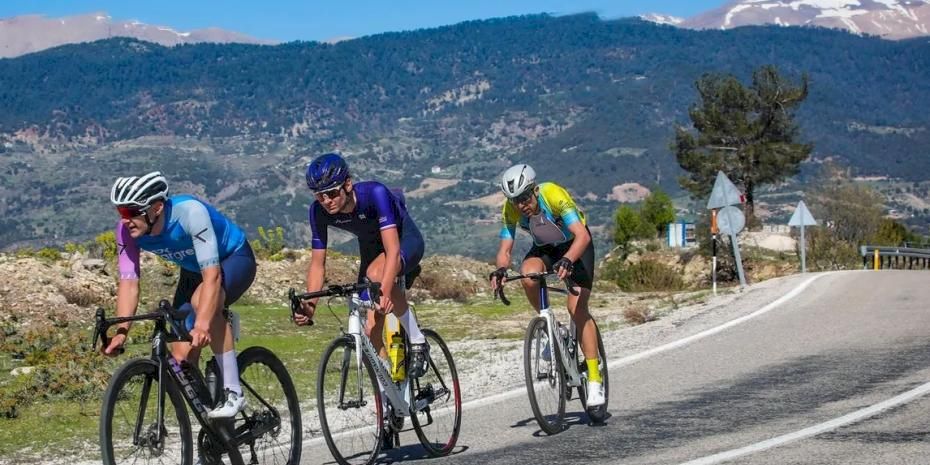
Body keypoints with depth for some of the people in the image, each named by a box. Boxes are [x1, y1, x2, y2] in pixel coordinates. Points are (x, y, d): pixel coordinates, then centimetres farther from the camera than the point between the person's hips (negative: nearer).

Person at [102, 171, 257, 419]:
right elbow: (128, 283, -21)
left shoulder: (190, 212, -38)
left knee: (202, 301, -37)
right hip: (193, 270, 6)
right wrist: (120, 332, -34)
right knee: (181, 356, -6)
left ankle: (234, 392, -27)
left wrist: (202, 326, -55)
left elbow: (212, 275, -44)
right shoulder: (127, 230, -22)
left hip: (234, 258, -6)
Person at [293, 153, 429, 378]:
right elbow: (317, 263, -16)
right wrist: (309, 304, -32)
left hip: (405, 239, -5)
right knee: (371, 330, -7)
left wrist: (385, 291, -57)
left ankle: (417, 342, -21)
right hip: (371, 246, 5)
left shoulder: (374, 193, -36)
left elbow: (392, 248, -43)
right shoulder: (319, 211, -22)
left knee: (376, 273, -38)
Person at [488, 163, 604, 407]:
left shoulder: (553, 195, -33)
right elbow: (505, 250, -18)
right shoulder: (511, 209, -20)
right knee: (528, 275, -31)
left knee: (577, 308, -18)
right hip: (544, 248, 4)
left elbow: (582, 236, -40)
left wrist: (567, 261, -58)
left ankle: (594, 379, -15)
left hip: (575, 246, -4)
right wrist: (500, 270, -40)